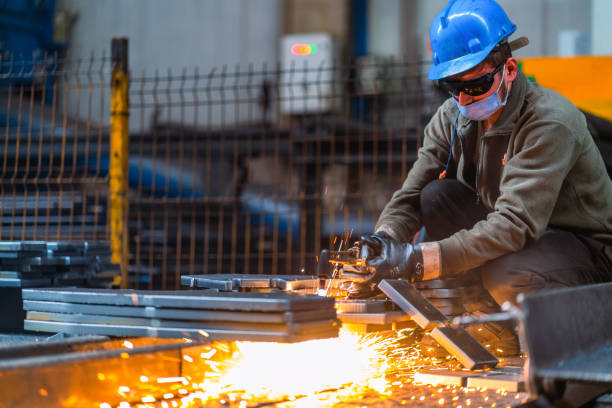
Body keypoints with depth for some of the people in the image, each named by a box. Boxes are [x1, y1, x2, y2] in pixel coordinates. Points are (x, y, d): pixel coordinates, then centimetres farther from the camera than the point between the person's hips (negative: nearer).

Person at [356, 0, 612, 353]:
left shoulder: (551, 123, -26)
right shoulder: (453, 118, -5)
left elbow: (515, 225, -35)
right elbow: (410, 199, -5)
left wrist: (416, 259, -42)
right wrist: (384, 239, -30)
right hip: (519, 235, 6)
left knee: (503, 276, -36)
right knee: (437, 196, -15)